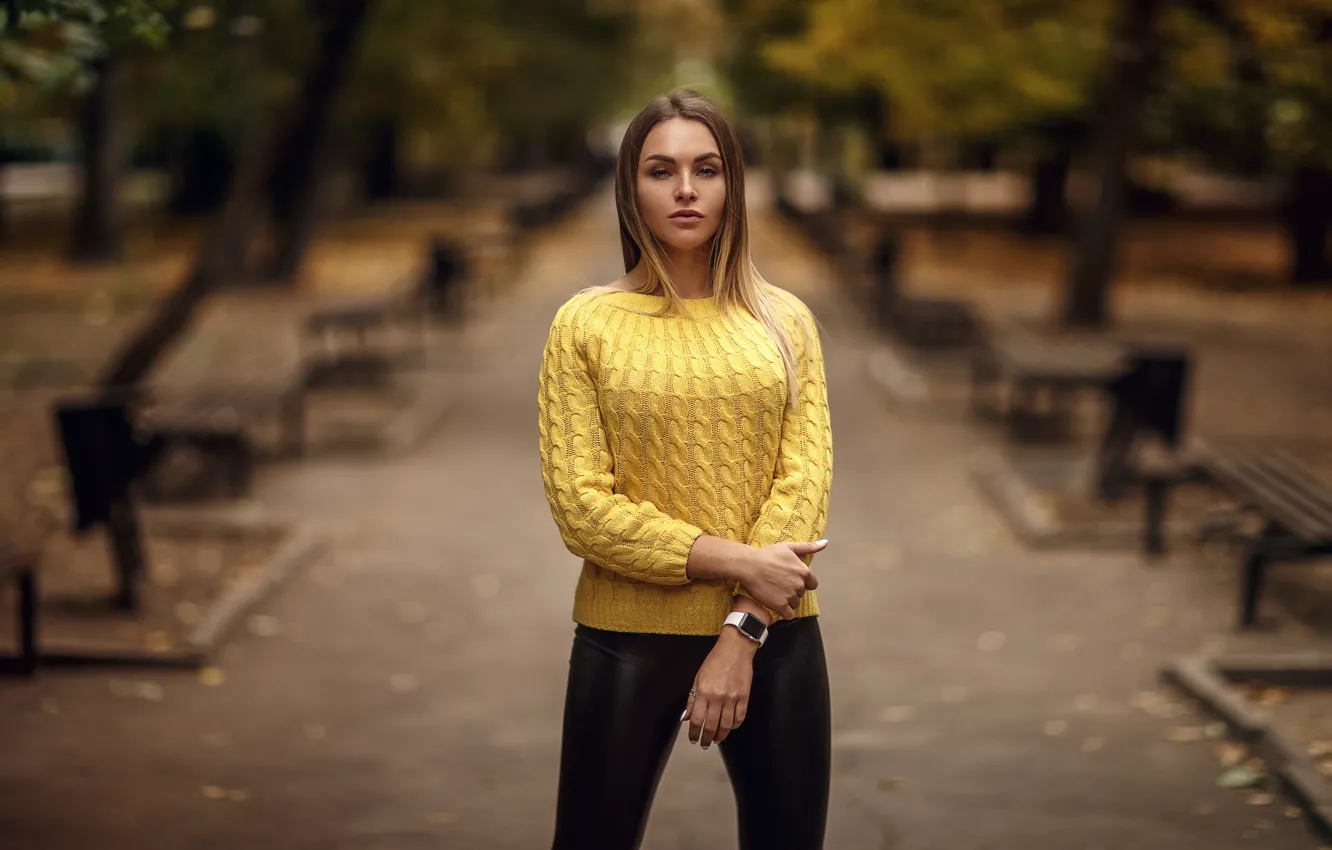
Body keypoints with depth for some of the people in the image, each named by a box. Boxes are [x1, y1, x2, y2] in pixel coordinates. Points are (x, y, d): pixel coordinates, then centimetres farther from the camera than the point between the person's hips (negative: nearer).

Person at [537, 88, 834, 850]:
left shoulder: (784, 321, 5)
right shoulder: (586, 324, -1)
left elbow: (806, 478, -3)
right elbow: (580, 505, -8)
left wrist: (742, 631, -13)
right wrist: (733, 561, -16)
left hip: (774, 637, 2)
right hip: (628, 641, -2)